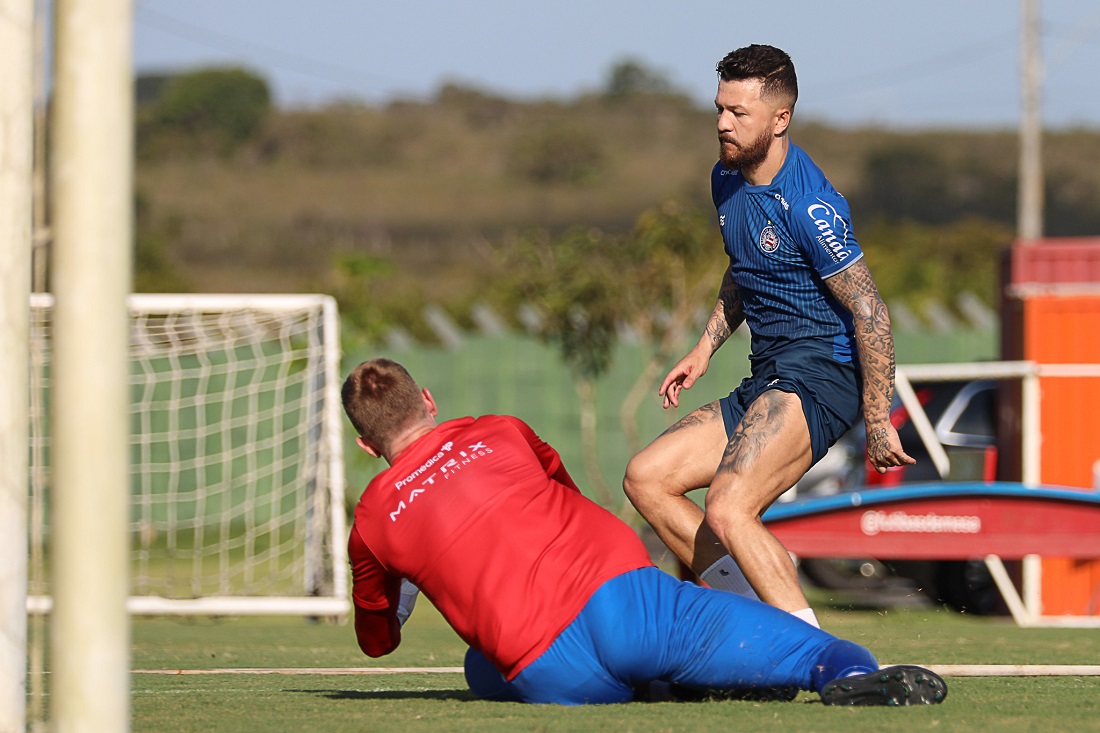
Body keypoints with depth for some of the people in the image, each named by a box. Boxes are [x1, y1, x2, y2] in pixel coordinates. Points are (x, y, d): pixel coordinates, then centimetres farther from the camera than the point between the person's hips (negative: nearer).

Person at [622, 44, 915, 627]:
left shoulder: (807, 205, -18)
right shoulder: (727, 180, 10)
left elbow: (869, 311, -17)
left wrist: (877, 423, -17)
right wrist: (706, 347, 21)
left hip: (819, 376, -10)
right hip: (766, 382, 10)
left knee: (728, 509, -27)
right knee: (646, 479, 4)